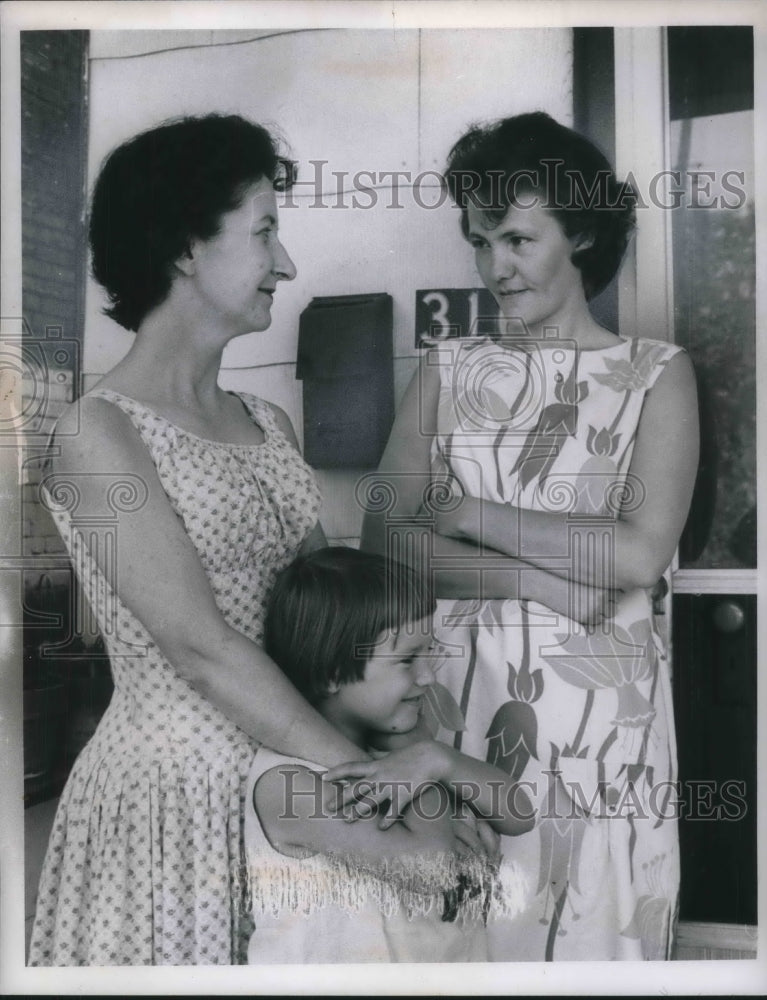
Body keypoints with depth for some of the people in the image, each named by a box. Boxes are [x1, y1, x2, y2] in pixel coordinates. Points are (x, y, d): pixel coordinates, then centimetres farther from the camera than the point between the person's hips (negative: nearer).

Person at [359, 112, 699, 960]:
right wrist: (535, 580, -14)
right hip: (457, 685, 2)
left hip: (595, 697, -2)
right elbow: (385, 536, -4)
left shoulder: (654, 373, -1)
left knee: (588, 922, 10)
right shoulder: (448, 369, 5)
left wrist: (465, 515, -10)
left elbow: (640, 554, -13)